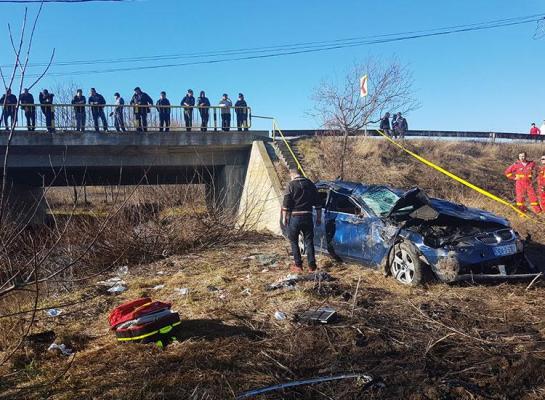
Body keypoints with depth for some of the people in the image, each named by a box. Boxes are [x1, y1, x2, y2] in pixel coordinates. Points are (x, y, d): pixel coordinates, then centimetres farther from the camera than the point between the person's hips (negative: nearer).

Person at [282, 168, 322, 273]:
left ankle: (298, 265, 10)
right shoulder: (310, 184, 9)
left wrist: (284, 218, 0)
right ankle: (312, 265, 11)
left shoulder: (291, 185, -5)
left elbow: (286, 203, -8)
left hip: (295, 217, -4)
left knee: (294, 241, 10)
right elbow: (317, 202, 12)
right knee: (309, 241, 11)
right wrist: (319, 217, 18)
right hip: (307, 217, 4)